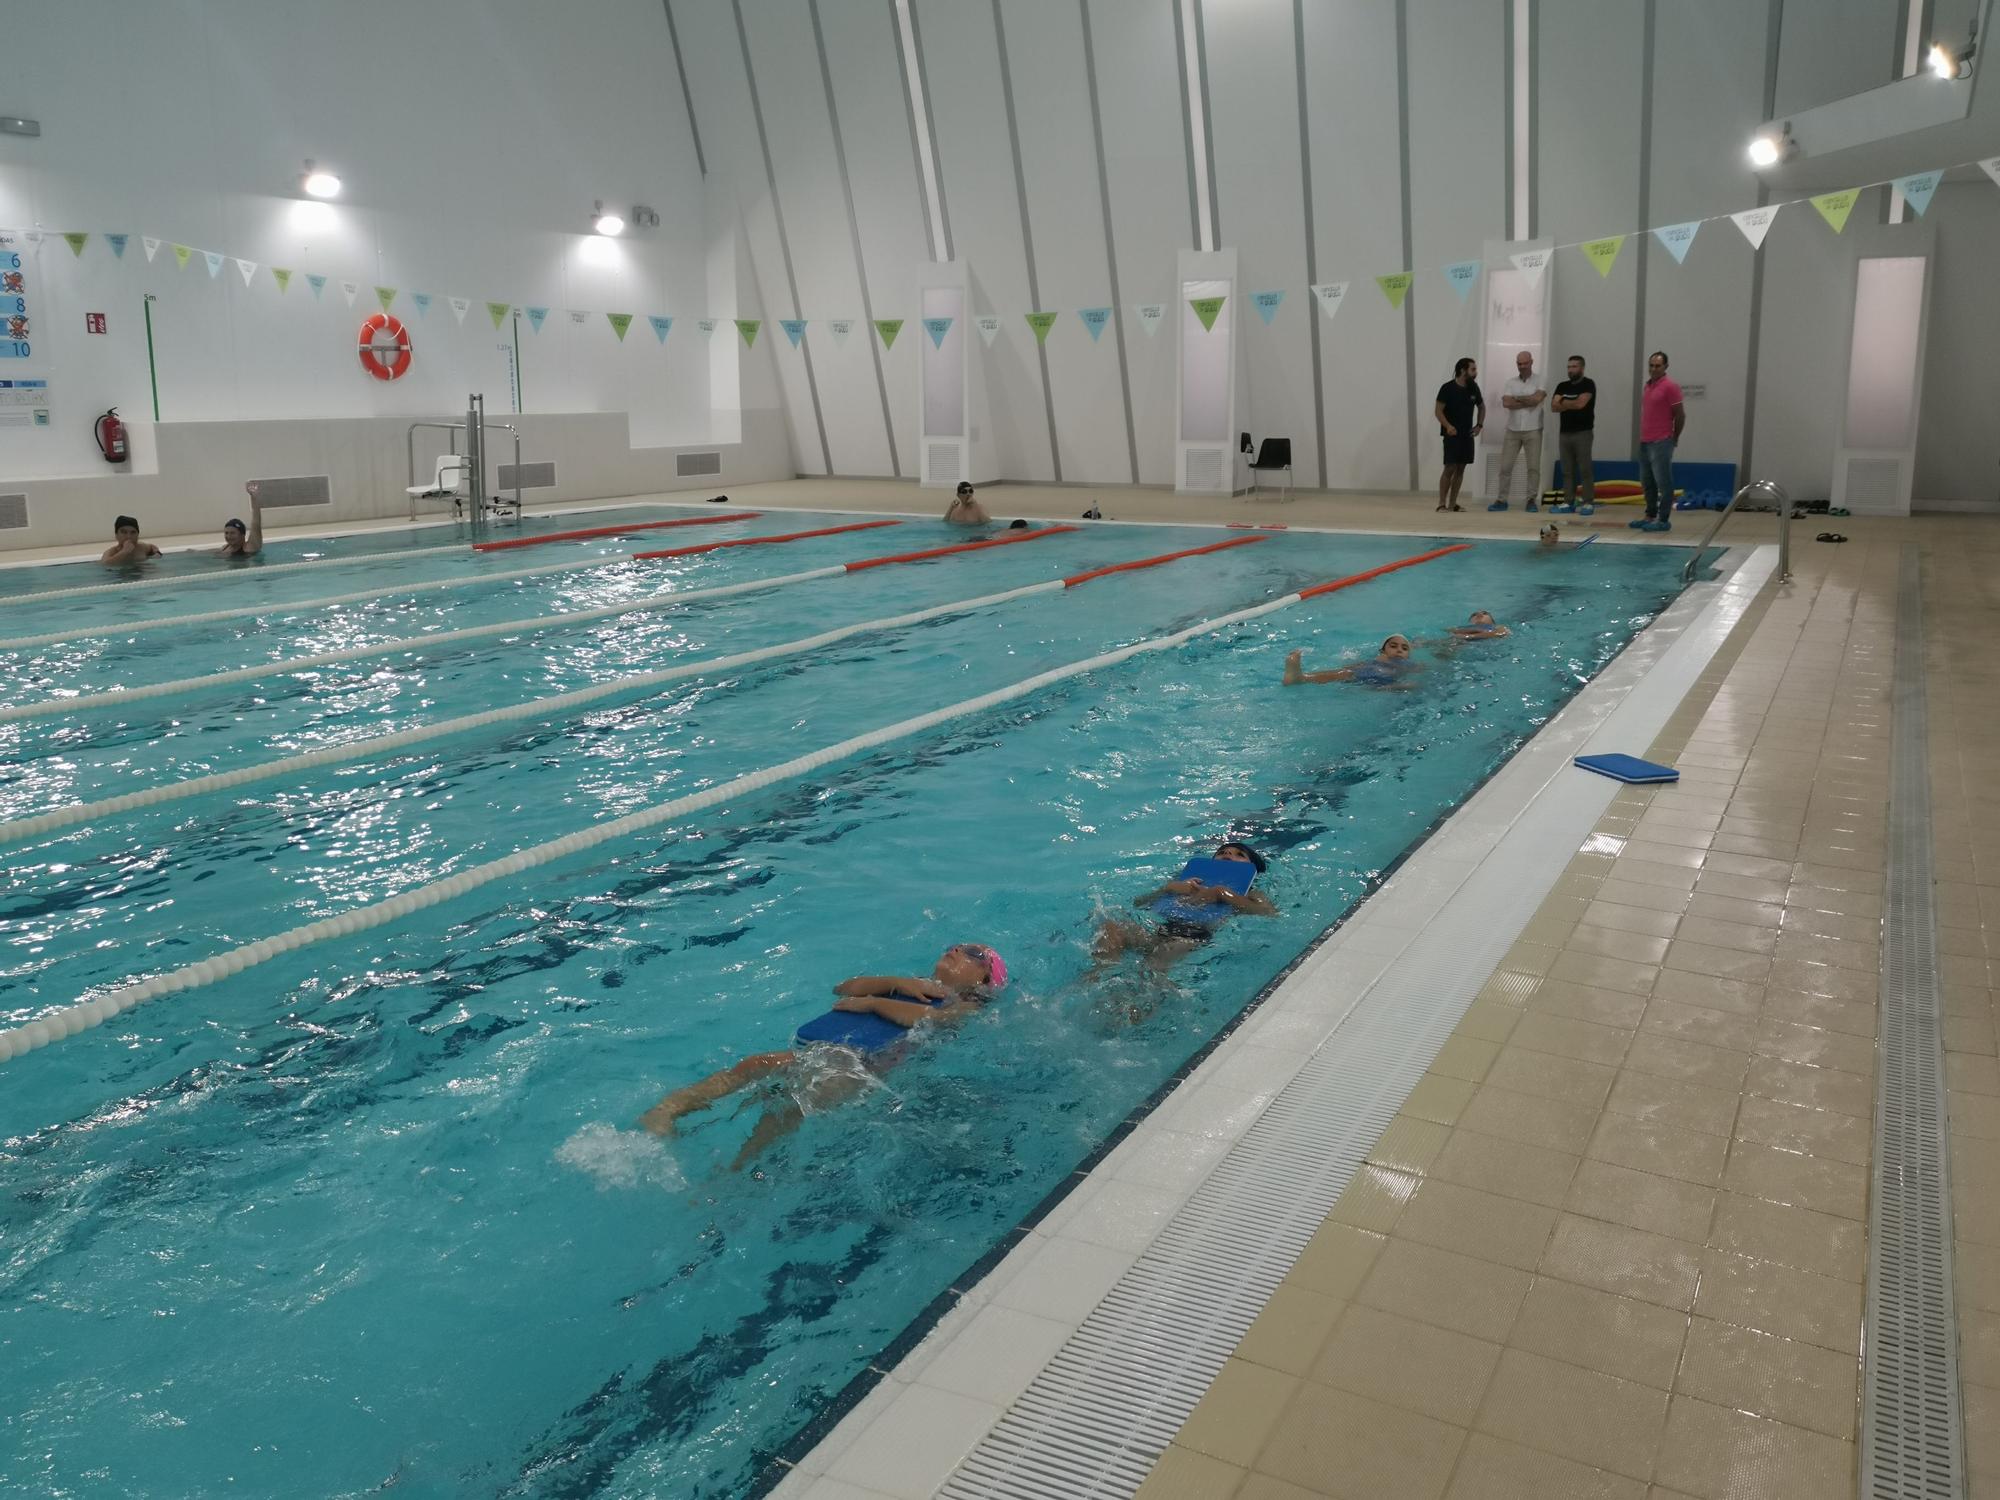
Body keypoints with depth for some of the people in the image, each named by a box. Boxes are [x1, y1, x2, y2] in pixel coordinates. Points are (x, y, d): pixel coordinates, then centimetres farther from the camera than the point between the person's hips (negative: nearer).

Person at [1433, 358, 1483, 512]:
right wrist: (1447, 426, -26)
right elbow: (1438, 411, -11)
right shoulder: (1448, 388, -9)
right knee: (1450, 467, -12)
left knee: (1461, 468, 5)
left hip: (1467, 435, 6)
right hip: (1452, 434, -6)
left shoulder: (1473, 388, 7)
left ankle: (1452, 503, 11)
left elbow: (1481, 407, 21)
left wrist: (1479, 425, 7)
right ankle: (1441, 504, -8)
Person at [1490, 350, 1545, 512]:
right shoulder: (1511, 383, 7)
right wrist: (1529, 402, -12)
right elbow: (1506, 403, -10)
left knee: (1534, 467, -1)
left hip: (1533, 431, -2)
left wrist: (1517, 398, -7)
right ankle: (1501, 500, 8)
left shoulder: (1540, 381, 0)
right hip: (1512, 431, 2)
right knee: (1505, 466, 2)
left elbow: (1537, 398, -18)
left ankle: (1532, 500, 5)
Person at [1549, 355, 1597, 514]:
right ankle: (1568, 502, 6)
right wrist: (1572, 404, -9)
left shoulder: (1588, 384, -2)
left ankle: (1589, 503, -8)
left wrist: (1565, 402, 0)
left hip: (1583, 432, -6)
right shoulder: (1563, 386, 15)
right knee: (1567, 470, 4)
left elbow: (1581, 403, -15)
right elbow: (1554, 406, 3)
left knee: (1585, 469, -8)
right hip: (1564, 432, 6)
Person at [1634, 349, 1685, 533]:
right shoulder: (1648, 385, 15)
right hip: (1644, 442, 8)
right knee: (1647, 482, 12)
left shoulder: (1670, 386, -9)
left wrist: (1674, 438, 0)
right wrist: (1642, 436, 15)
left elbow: (1680, 415, -8)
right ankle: (1650, 516, 20)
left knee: (1663, 483, -5)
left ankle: (1664, 520, -4)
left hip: (1661, 443, -8)